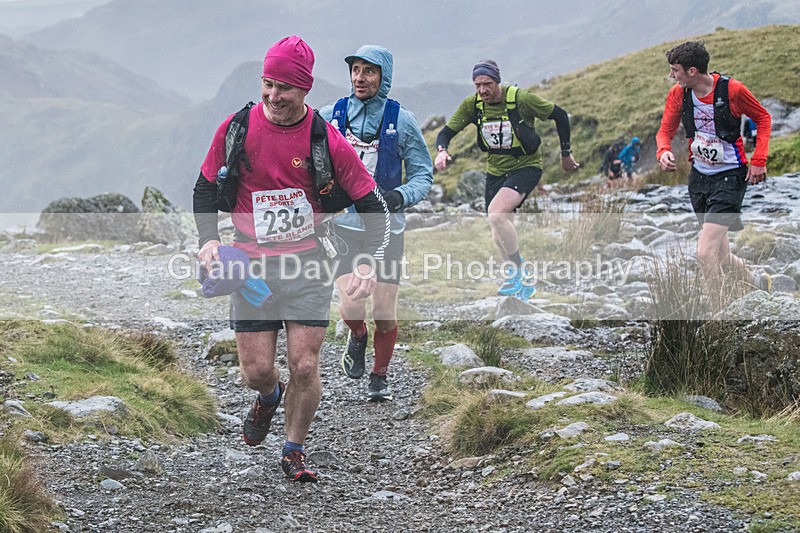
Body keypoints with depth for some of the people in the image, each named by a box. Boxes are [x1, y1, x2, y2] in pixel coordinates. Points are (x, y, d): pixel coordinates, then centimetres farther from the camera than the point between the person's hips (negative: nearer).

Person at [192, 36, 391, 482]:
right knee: (256, 370, -1)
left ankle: (295, 450, 16)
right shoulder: (236, 129, -4)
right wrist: (210, 239, -5)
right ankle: (269, 396, 38)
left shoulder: (326, 140, -9)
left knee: (304, 366, -9)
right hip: (252, 263, 1)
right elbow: (206, 186, 10)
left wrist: (369, 264, -15)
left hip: (310, 264, -1)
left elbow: (373, 203, -3)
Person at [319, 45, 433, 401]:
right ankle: (357, 336, 21)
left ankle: (380, 376, 27)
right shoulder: (329, 117, 0)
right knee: (351, 304, -15)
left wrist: (400, 196, -18)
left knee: (385, 312, 2)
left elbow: (423, 174, 1)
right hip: (344, 225, 0)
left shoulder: (401, 121, -2)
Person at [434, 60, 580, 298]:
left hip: (526, 167, -6)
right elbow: (447, 131, -3)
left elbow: (560, 115, -7)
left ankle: (516, 272, -15)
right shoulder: (472, 105, -7)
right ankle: (524, 284, 27)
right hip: (496, 171, 6)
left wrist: (566, 154, 2)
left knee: (496, 214, -29)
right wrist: (442, 151, -27)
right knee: (500, 239, 7)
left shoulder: (521, 99, -19)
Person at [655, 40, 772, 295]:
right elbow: (665, 130, 7)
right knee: (720, 257, 12)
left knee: (705, 251, -19)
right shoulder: (678, 93, -3)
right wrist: (664, 151, -17)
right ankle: (756, 281, 40)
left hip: (730, 176, -6)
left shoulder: (732, 89, -16)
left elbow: (763, 118, 0)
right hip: (699, 176, 6)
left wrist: (758, 160, -9)